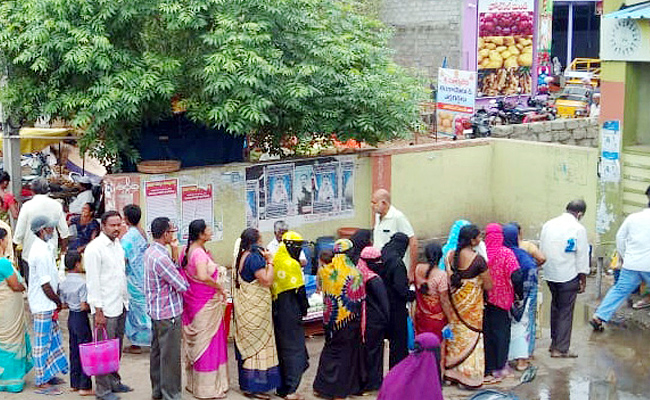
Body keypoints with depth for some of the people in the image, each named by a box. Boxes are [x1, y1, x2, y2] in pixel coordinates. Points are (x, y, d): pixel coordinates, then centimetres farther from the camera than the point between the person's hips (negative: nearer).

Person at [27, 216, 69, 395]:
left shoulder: (40, 247, 11)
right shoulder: (41, 252, -22)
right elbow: (45, 285, -22)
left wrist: (56, 300, 16)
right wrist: (58, 301, -10)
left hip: (46, 304, 10)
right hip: (43, 305, -10)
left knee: (53, 339, 18)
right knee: (43, 343, -2)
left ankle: (49, 375, 29)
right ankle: (42, 383, 5)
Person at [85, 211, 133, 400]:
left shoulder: (118, 244, 11)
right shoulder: (94, 248, -13)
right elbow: (92, 282, -15)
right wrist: (98, 311, -16)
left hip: (121, 304, 8)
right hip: (105, 308, -8)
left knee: (117, 347, 15)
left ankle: (114, 381, 28)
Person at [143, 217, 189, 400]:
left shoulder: (149, 252, 5)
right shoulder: (161, 258, -26)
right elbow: (182, 285, -20)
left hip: (156, 310, 10)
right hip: (169, 312, -10)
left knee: (157, 351, 19)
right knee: (170, 355, 0)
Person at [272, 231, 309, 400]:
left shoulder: (276, 261, 8)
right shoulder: (292, 264, -16)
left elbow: (272, 285, 12)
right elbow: (299, 290, -15)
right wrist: (304, 307, -1)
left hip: (277, 309, 8)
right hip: (291, 311, -8)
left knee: (282, 346, 16)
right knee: (294, 349, -2)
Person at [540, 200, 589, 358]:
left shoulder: (548, 225, 4)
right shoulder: (578, 229, -12)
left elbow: (541, 250, 10)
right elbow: (582, 257, -9)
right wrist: (583, 280, 0)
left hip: (549, 274, 5)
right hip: (568, 276, -5)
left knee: (555, 307, 21)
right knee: (566, 312, 4)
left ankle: (555, 342, 30)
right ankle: (561, 349, 8)